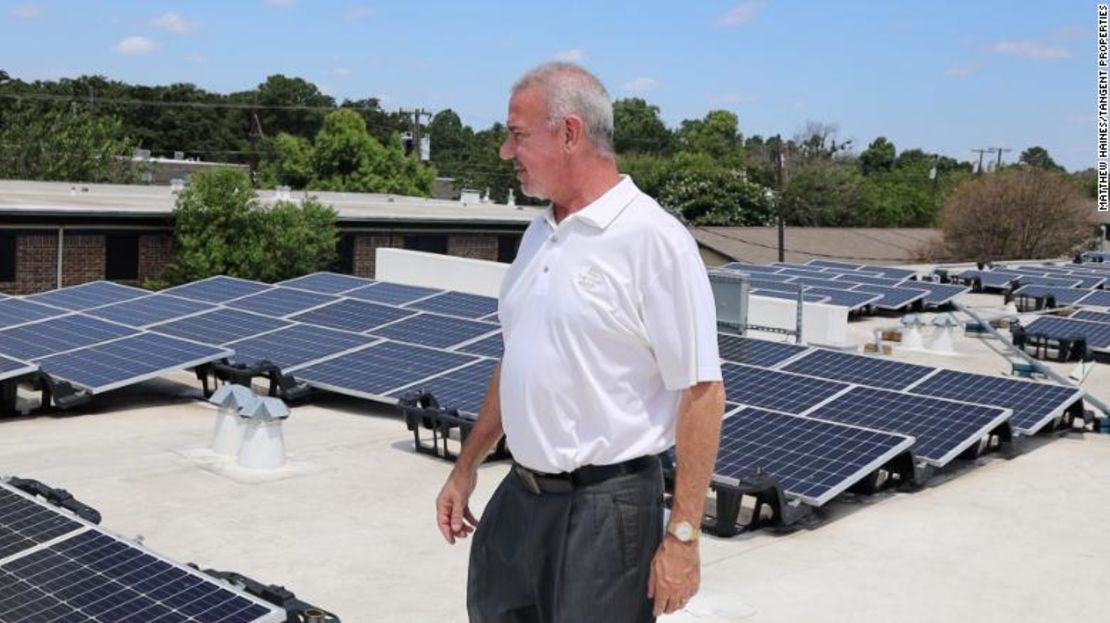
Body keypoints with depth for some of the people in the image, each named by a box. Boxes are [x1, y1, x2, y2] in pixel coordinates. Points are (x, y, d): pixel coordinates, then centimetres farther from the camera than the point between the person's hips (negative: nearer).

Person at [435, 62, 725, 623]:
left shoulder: (652, 239, -17)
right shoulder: (539, 235, 8)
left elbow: (702, 392, -17)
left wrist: (682, 536, -18)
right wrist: (467, 467, 20)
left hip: (605, 504, -8)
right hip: (521, 493, 8)